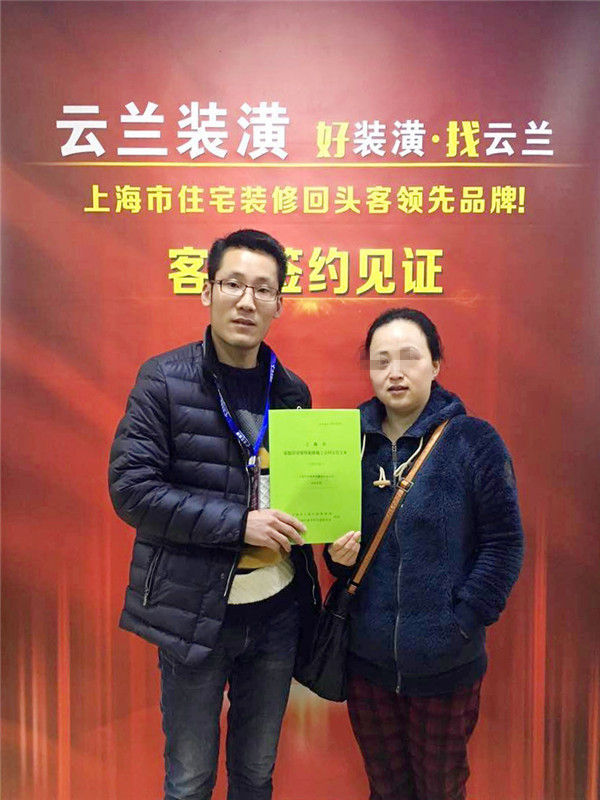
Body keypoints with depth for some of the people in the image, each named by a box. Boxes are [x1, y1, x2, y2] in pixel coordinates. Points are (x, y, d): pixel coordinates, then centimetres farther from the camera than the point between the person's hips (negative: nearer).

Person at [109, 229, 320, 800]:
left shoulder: (291, 390, 3)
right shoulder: (164, 380, -10)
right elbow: (131, 487, -15)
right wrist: (238, 523, -21)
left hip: (278, 609, 4)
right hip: (195, 609, -3)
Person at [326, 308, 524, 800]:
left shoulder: (474, 440, -11)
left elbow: (504, 542, -10)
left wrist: (464, 622, -14)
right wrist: (339, 556, -9)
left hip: (445, 664, -3)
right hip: (366, 658, 3)